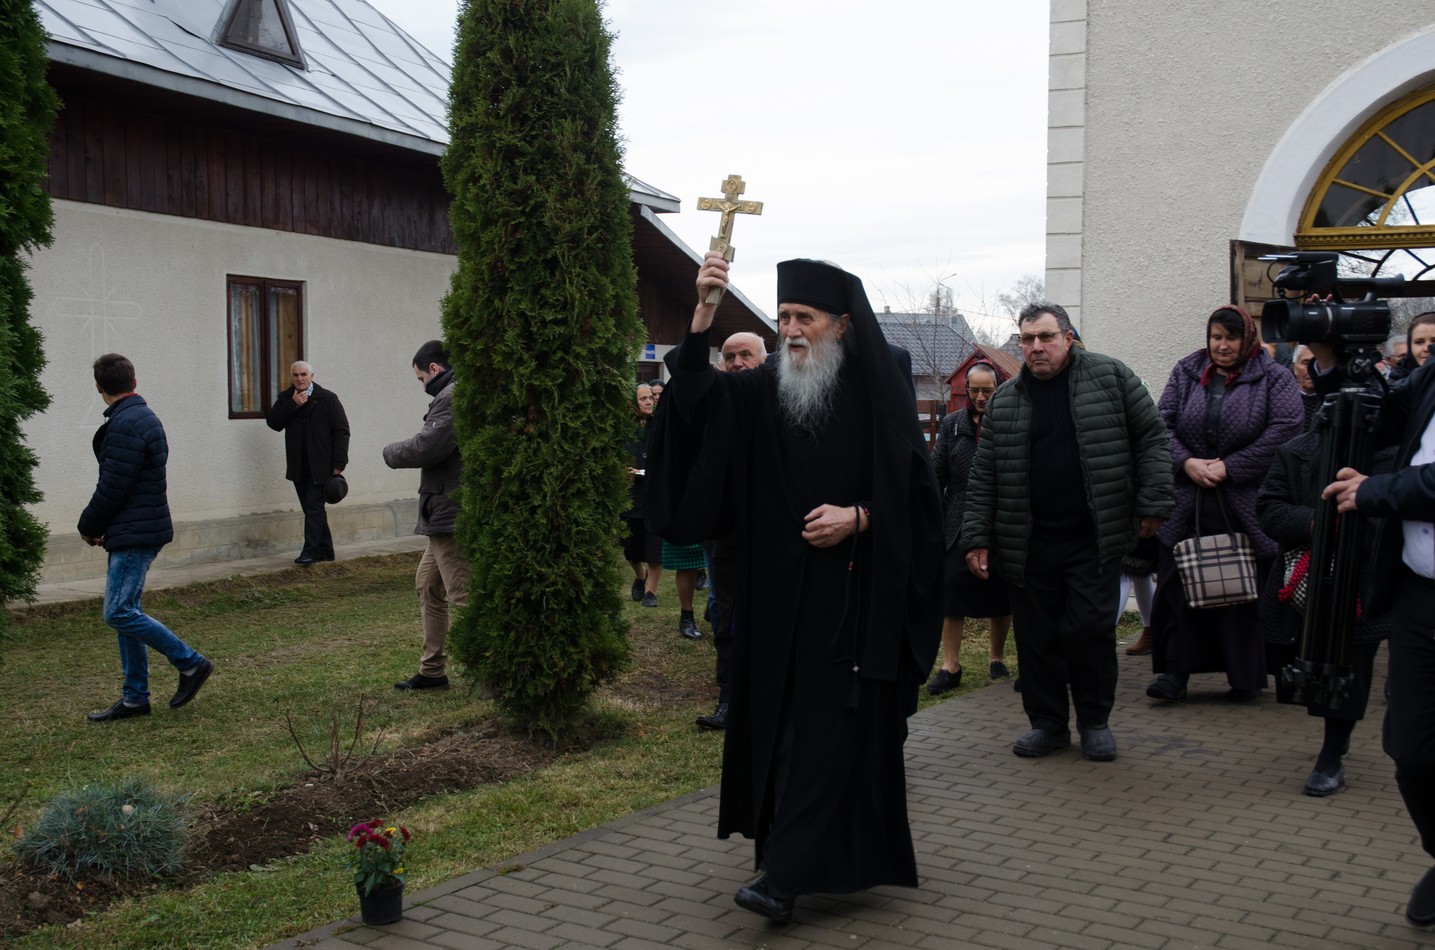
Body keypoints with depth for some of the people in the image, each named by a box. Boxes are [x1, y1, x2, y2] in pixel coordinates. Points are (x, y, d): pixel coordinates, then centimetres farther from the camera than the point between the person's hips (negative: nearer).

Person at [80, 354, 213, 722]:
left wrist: (89, 527, -2)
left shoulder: (125, 426, -17)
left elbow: (112, 488, -18)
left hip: (134, 534, -10)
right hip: (135, 532, 10)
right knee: (125, 612, 12)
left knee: (119, 612, -10)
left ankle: (191, 663, -2)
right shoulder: (144, 417, 16)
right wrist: (101, 527, 10)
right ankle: (134, 698, 16)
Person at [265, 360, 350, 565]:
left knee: (314, 506, -10)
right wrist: (293, 404, -13)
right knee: (312, 508, 9)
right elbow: (273, 422, -2)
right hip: (299, 467, 5)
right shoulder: (285, 399, 10)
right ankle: (324, 550, 17)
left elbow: (341, 431, -5)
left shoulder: (327, 399, -3)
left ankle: (310, 551, -10)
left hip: (320, 465, -5)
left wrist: (339, 463, -11)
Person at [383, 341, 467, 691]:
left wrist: (390, 452, -3)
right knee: (428, 586, 21)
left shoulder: (453, 398, -16)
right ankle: (432, 670, 30)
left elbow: (426, 448, -21)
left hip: (453, 514, -11)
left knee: (463, 596, -10)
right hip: (447, 515, 11)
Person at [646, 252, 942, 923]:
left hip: (849, 594, -4)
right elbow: (695, 400, -12)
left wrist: (857, 518, -16)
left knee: (828, 723, -7)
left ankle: (785, 873, -7)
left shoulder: (879, 396, -3)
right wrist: (702, 319, -24)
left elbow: (918, 492, -1)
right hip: (777, 589, 4)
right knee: (778, 715, 9)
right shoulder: (761, 392, 5)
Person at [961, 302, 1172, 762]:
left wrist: (1153, 502, -4)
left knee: (1089, 629, -4)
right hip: (1029, 544, 3)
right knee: (1036, 636, 5)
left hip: (1094, 540, -2)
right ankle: (1047, 722, 21)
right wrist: (977, 538, 4)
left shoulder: (1111, 377, 2)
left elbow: (1151, 438, 3)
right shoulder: (1004, 401, 8)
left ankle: (1095, 721, 16)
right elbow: (983, 477, 9)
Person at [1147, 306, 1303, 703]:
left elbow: (1286, 430, -12)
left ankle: (1246, 677, 17)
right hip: (1187, 505, 3)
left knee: (1245, 592, 4)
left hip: (1246, 509, -3)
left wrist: (1230, 467, -15)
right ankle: (1174, 673, 6)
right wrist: (1186, 462, -14)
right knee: (1178, 586, 1)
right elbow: (1162, 424, 4)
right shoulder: (1186, 373, 10)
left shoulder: (1273, 378, 0)